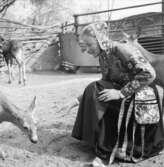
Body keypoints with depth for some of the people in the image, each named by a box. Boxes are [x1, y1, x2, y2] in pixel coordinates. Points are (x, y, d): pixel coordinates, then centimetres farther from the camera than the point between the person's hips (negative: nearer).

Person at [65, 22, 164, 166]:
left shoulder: (121, 49, -21)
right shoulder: (103, 56, 3)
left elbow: (148, 74, -28)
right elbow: (105, 83, 9)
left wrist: (121, 93, -27)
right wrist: (80, 100, 2)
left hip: (142, 100, -8)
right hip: (126, 98, 8)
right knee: (94, 91, -7)